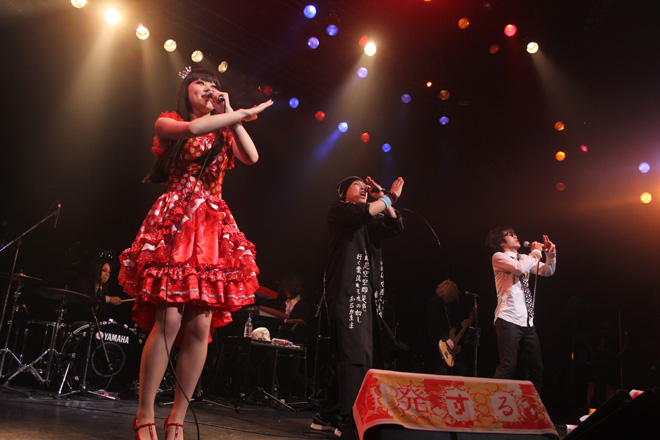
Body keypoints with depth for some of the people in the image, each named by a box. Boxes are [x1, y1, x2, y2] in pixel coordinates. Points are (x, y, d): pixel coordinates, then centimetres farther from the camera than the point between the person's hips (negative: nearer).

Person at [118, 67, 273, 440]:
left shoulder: (224, 132, 23)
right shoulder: (167, 123, 12)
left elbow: (252, 157, 3)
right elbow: (191, 129, -12)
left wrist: (230, 114, 6)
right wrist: (244, 113, -4)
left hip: (214, 230, 4)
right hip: (175, 224, -4)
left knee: (200, 327, -4)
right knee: (169, 319, -14)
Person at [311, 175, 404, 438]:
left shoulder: (369, 224, 25)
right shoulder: (338, 209, 5)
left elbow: (396, 228, 12)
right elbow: (364, 212, -15)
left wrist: (386, 200, 7)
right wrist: (387, 199, 0)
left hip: (366, 295, 8)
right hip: (346, 291, -8)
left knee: (347, 356, 7)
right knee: (357, 355, -16)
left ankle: (328, 415, 14)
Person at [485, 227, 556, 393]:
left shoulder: (524, 258, 20)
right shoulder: (498, 257, -2)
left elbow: (547, 271, 23)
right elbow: (520, 268, -20)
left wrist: (550, 254, 5)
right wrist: (536, 252, -5)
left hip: (527, 321, 8)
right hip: (509, 319, -8)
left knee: (536, 368, 10)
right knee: (508, 366, -14)